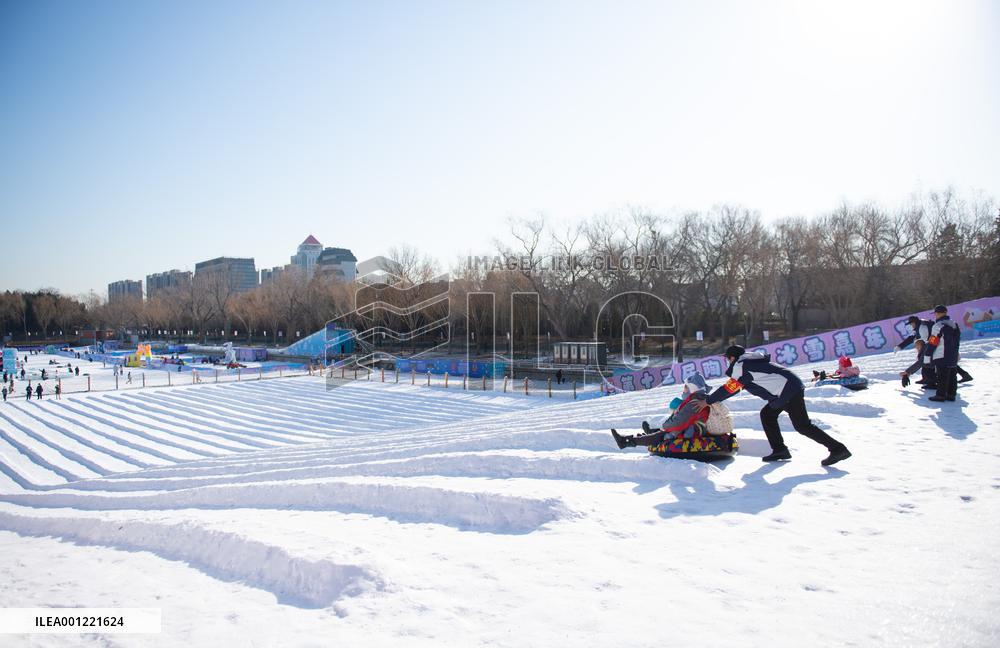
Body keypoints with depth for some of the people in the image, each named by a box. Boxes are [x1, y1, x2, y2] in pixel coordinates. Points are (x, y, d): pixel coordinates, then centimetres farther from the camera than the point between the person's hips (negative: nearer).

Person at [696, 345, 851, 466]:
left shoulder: (741, 366, -9)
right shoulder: (750, 361, 20)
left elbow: (728, 388, -7)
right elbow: (734, 387, 26)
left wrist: (708, 401, 2)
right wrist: (717, 400, 25)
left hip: (788, 390, -10)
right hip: (790, 388, 10)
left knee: (802, 425, -6)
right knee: (767, 414, 17)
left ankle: (837, 448, -5)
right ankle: (779, 449, 14)